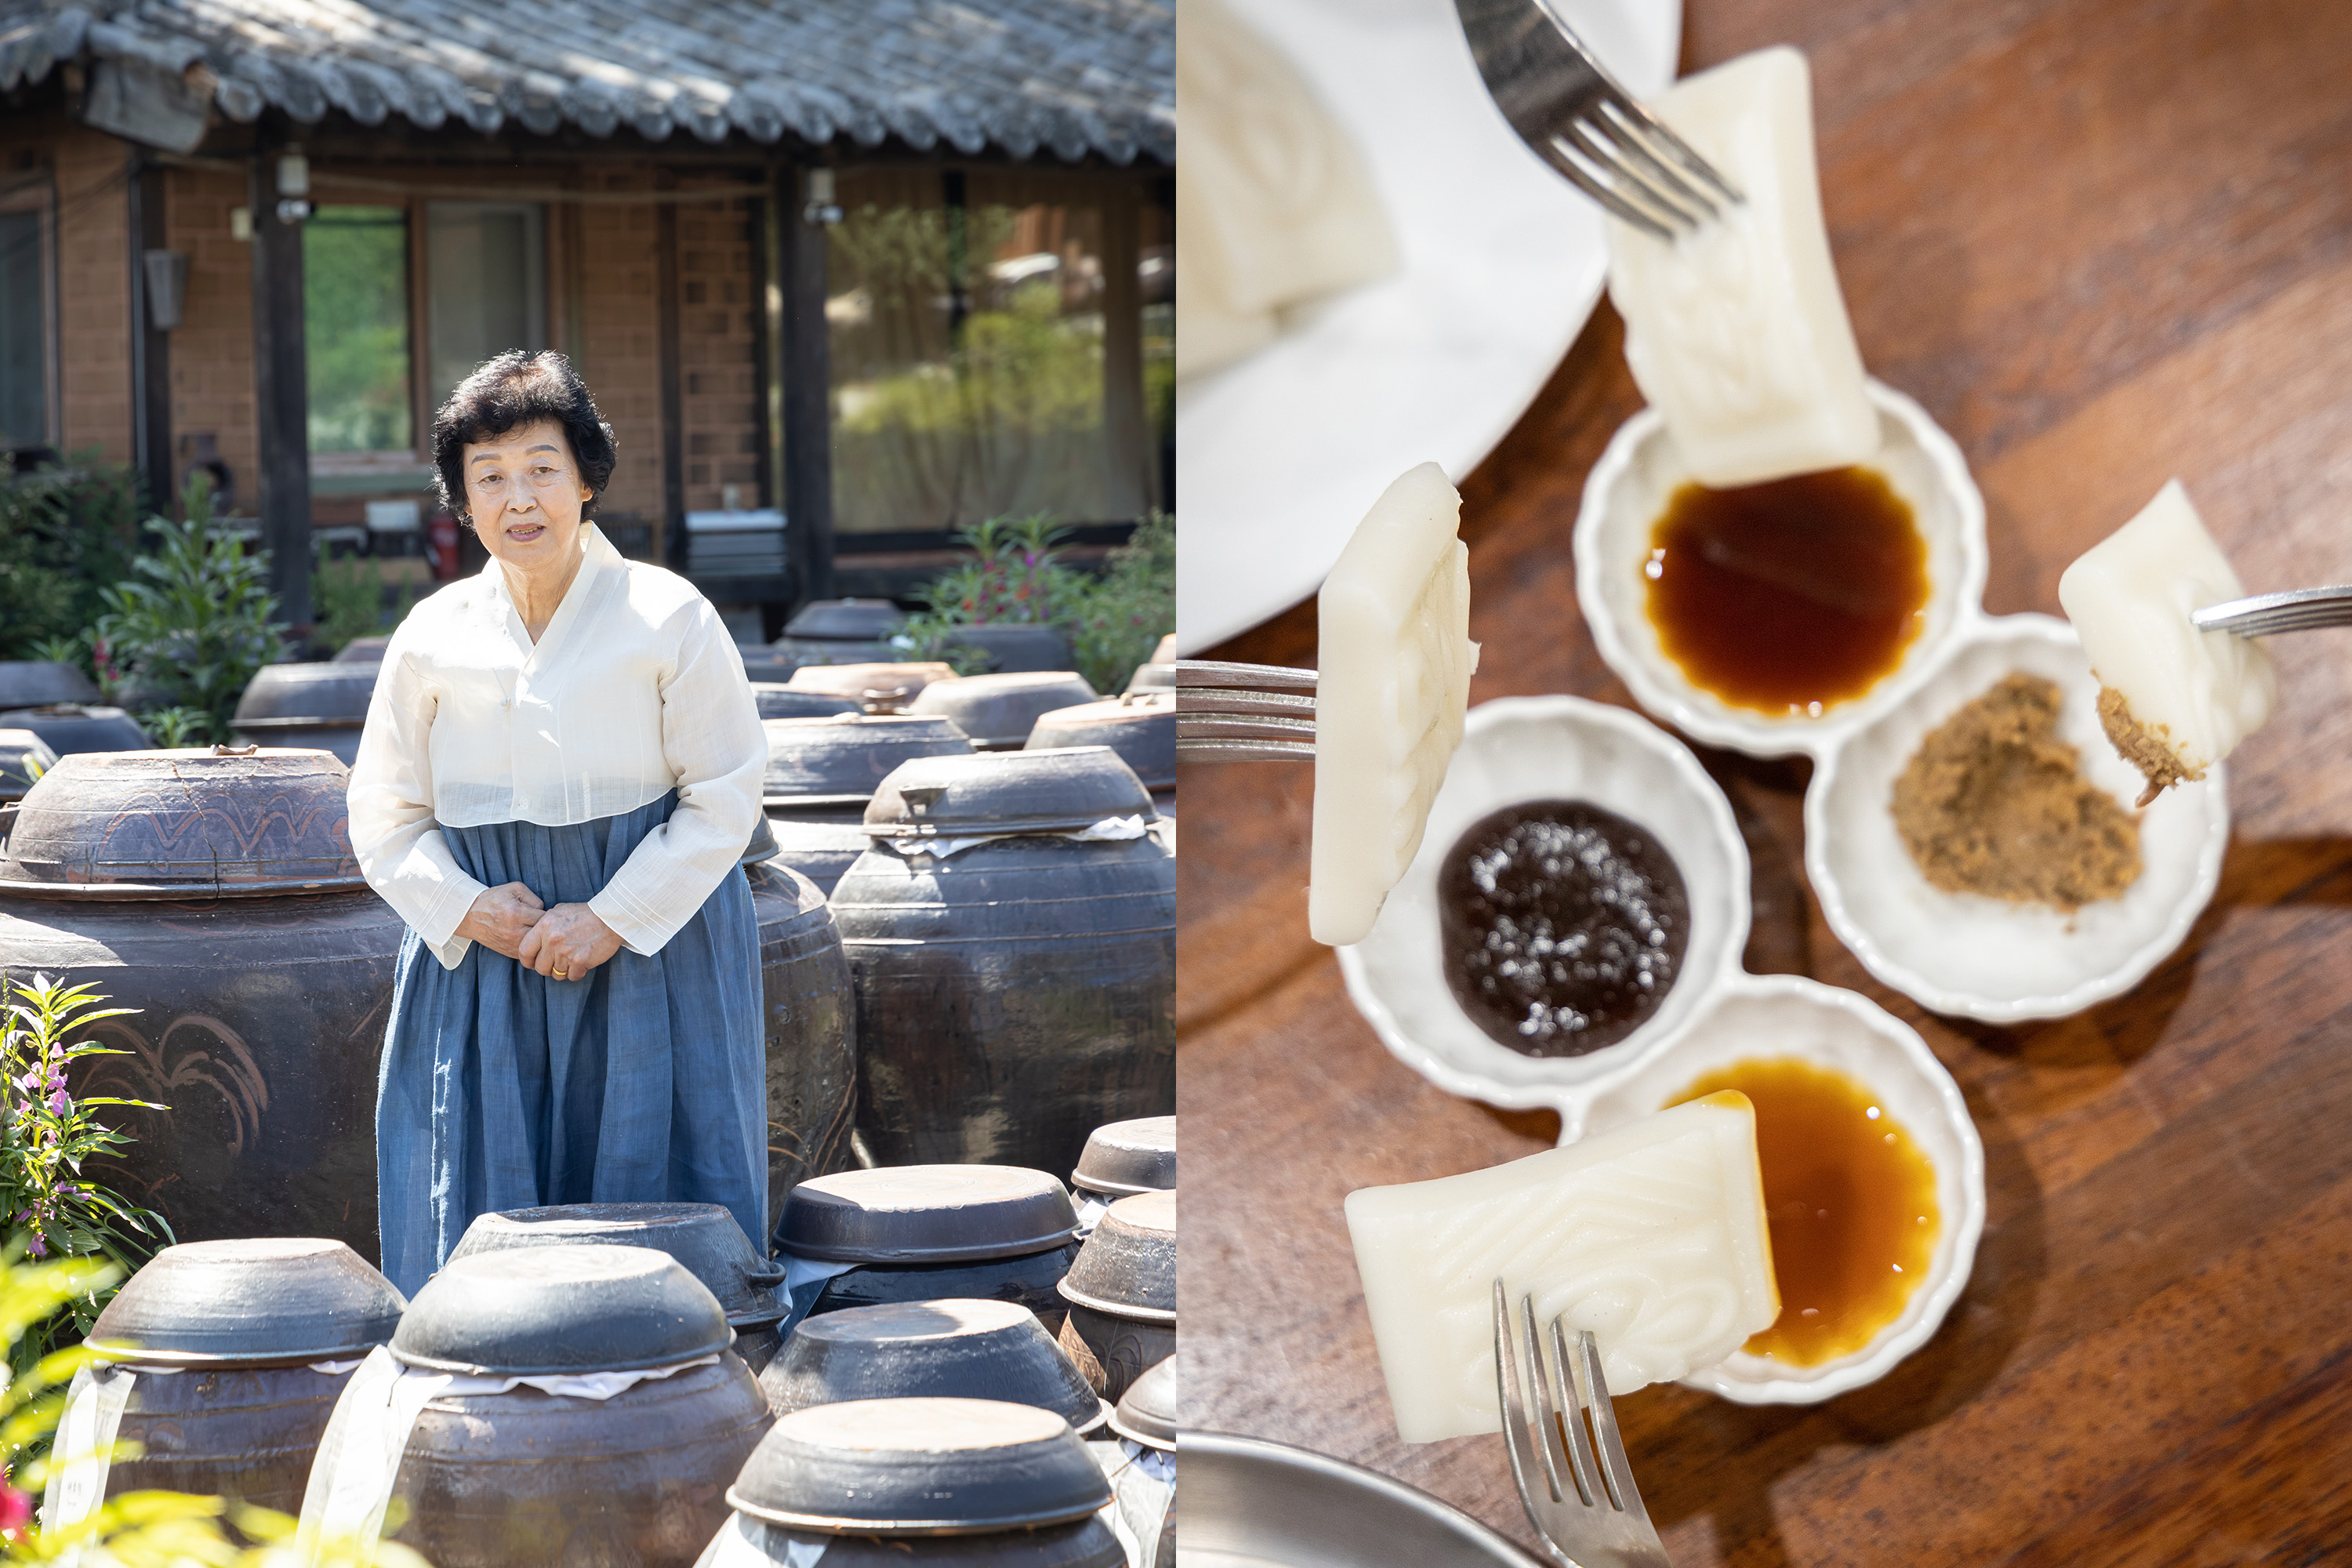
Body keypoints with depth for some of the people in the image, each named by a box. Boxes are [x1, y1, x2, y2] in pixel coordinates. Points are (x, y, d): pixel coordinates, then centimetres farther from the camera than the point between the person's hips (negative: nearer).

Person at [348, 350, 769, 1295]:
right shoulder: (433, 638, 5)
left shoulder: (667, 620, -3)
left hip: (649, 955, -2)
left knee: (648, 1203, -2)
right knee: (482, 1225, 0)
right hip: (481, 957, 2)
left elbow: (724, 800, -3)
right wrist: (468, 909, -8)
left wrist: (613, 920, -12)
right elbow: (385, 819, 9)